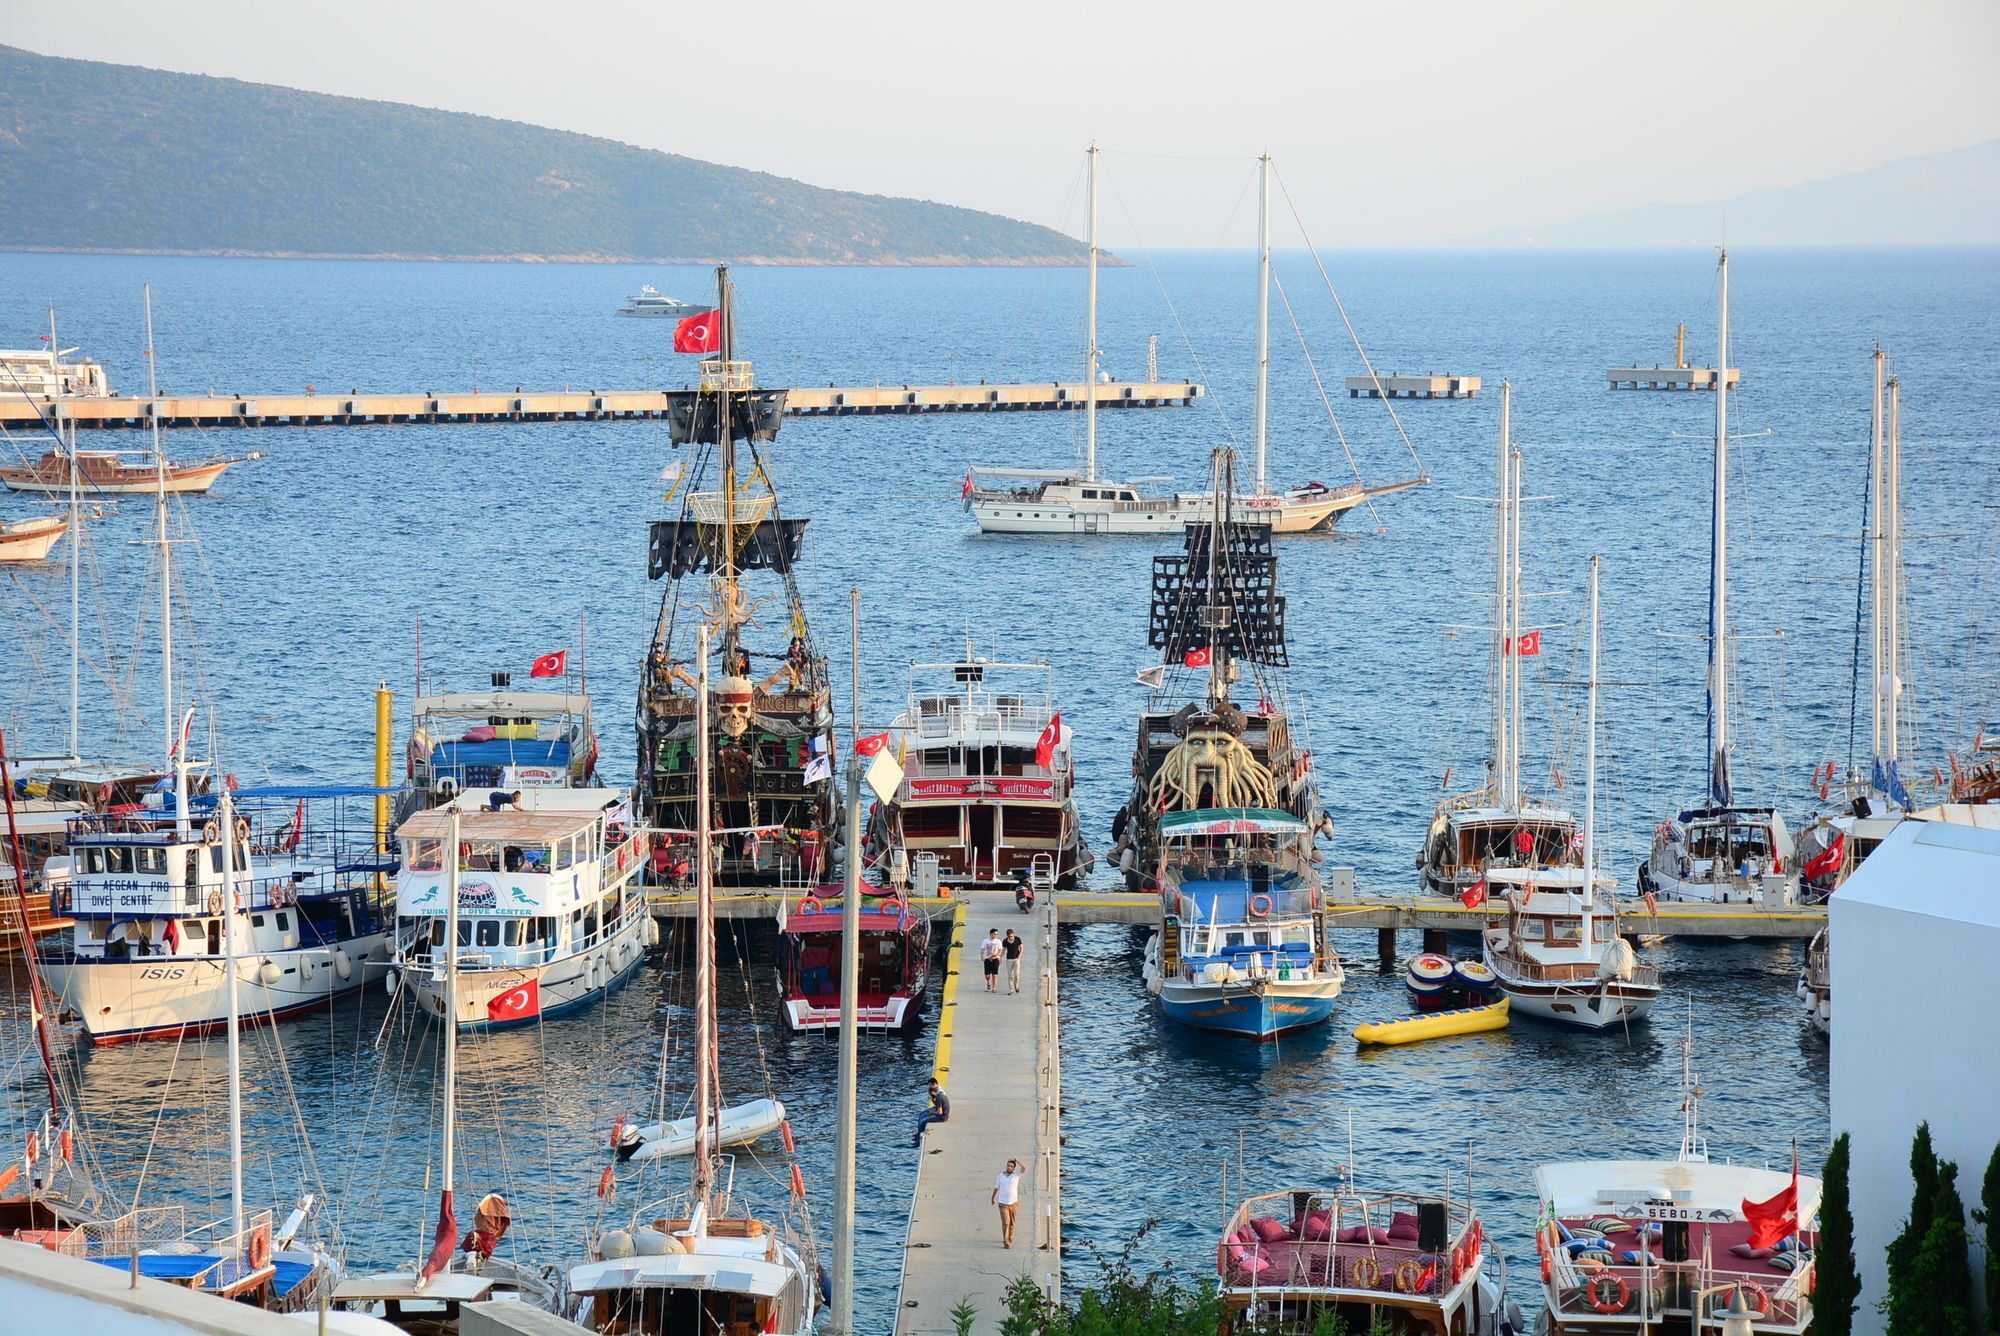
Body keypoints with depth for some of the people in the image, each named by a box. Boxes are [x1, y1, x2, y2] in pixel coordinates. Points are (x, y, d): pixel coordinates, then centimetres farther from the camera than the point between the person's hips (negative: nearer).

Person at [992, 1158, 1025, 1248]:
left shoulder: (1016, 1175, -2)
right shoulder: (1000, 1176, 1)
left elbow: (1024, 1169, -20)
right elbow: (996, 1188, 14)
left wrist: (1016, 1160, -16)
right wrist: (993, 1198, 25)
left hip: (1013, 1203, 1)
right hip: (1003, 1203, -1)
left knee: (1012, 1223, 12)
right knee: (1005, 1222, -11)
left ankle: (1010, 1239, 30)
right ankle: (1006, 1242, -10)